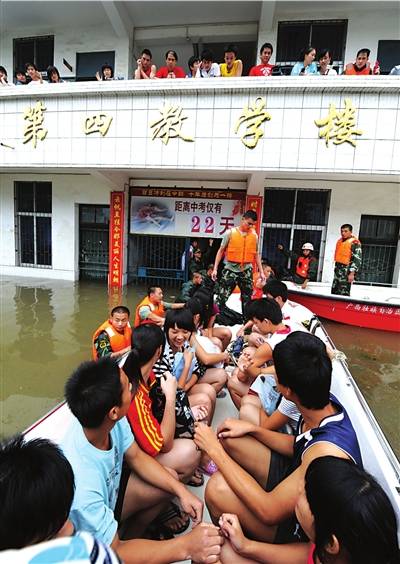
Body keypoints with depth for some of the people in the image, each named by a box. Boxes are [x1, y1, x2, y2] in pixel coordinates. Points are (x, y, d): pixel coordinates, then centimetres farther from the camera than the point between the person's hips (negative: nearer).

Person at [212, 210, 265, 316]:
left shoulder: (254, 235, 6)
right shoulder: (230, 232, -3)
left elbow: (256, 254, 15)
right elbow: (221, 251, 1)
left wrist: (261, 271, 12)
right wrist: (215, 269, -4)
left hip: (246, 271, 3)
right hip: (230, 269, -3)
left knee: (247, 299, 11)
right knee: (222, 298, -4)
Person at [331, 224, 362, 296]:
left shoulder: (355, 242, -13)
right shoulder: (339, 241, 13)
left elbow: (357, 260, -16)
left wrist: (352, 273, -21)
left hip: (347, 271, -9)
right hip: (338, 270, 9)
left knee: (343, 293, -10)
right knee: (334, 292, 14)